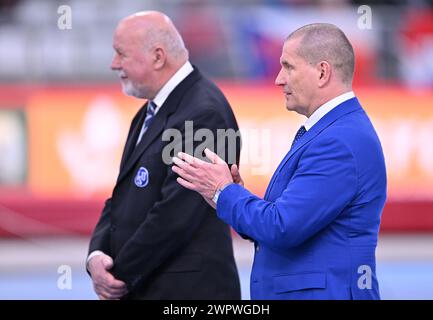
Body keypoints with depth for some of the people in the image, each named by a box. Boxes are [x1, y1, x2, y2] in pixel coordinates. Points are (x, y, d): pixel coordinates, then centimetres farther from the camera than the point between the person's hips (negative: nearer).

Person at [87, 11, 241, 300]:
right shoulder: (151, 112, 15)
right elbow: (121, 198, 15)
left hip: (186, 289, -9)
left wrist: (122, 275, -12)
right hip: (138, 288, 9)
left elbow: (176, 213, -21)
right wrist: (97, 255, -3)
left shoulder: (204, 113, -16)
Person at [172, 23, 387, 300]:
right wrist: (239, 195, 2)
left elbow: (283, 228, -23)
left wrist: (223, 192, -8)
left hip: (323, 293, -10)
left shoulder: (341, 142, -19)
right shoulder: (333, 131, 14)